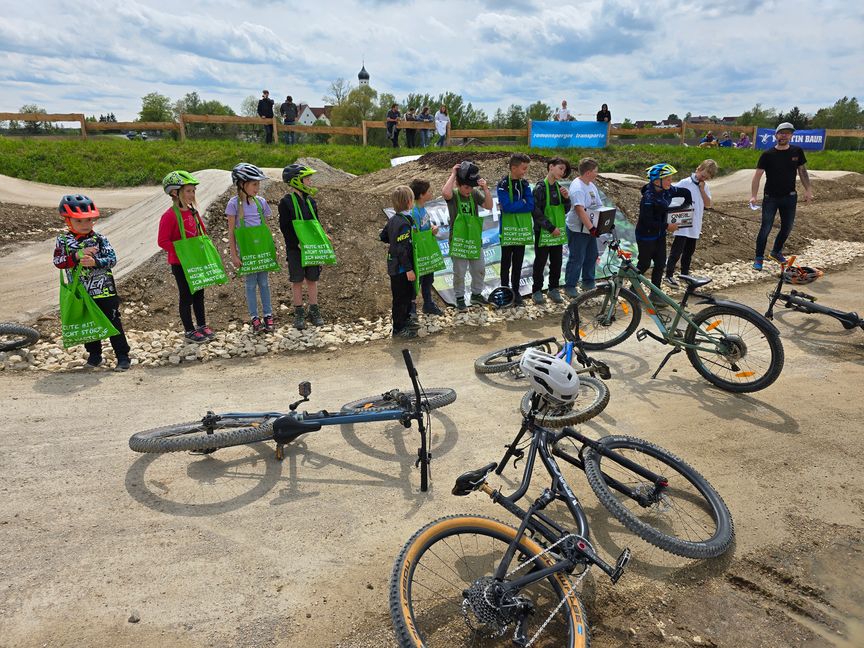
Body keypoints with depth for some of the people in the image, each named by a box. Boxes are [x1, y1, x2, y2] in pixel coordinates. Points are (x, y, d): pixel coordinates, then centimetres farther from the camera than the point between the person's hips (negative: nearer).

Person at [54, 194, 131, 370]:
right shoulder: (63, 241, 0)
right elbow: (58, 262, -12)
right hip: (80, 294, 3)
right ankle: (94, 355, 29)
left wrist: (95, 261, -28)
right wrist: (78, 255, -25)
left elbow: (112, 259, -12)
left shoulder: (99, 239, -5)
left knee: (113, 323, 0)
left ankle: (123, 356, 5)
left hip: (104, 291, -3)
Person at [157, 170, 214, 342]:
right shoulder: (169, 216, -17)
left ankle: (202, 325, 29)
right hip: (180, 263, -6)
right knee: (187, 296, 4)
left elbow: (202, 232, 16)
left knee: (199, 293, 15)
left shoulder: (193, 211, 4)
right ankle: (189, 330, 17)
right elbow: (163, 241, -17)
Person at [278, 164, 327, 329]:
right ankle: (299, 314, 13)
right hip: (295, 249, -5)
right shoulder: (286, 202, -7)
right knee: (297, 281, 3)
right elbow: (285, 227, -11)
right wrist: (297, 243, -19)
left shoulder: (310, 201, 10)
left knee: (312, 279, 9)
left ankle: (314, 311, 19)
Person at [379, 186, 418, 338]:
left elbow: (383, 236, 17)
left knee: (407, 294, 22)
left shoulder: (393, 219, 6)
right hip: (401, 267, -10)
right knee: (401, 298, 1)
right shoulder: (405, 223, -23)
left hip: (394, 265, 10)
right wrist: (409, 269, -22)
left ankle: (405, 321, 35)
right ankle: (398, 329, 11)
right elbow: (402, 249, -25)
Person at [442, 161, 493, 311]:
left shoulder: (475, 193, -1)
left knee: (479, 270, 16)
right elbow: (445, 192, -36)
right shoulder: (453, 195, -11)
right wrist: (453, 174, -26)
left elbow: (489, 206, -11)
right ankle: (460, 298, 23)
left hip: (475, 240, 4)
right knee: (459, 273, 6)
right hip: (458, 241, -4)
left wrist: (486, 189, -23)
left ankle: (476, 294, 34)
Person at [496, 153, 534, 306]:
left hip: (521, 229, 5)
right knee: (506, 262, 7)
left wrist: (513, 206, -17)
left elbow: (530, 206, -8)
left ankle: (516, 291, 21)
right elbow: (506, 207, -23)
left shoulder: (525, 184, 3)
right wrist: (522, 202, -11)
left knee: (518, 263, 11)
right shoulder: (503, 184, -13)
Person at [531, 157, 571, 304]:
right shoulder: (540, 187, -11)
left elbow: (565, 210, 13)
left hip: (558, 232, 6)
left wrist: (566, 198, -7)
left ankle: (553, 289, 22)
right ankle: (536, 290, 15)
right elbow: (537, 212, -15)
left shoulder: (559, 187, 9)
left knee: (557, 261, 9)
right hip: (543, 231, -6)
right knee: (540, 261, 4)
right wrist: (551, 227, -16)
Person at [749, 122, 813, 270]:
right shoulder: (767, 154, -8)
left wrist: (808, 189, 4)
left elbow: (802, 171, 10)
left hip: (790, 197, 4)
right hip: (771, 197, -3)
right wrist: (753, 196, -20)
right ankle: (758, 258, 6)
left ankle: (776, 252, 30)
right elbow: (758, 175, -10)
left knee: (787, 228, 11)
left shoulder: (797, 151, 1)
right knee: (766, 229, -4)